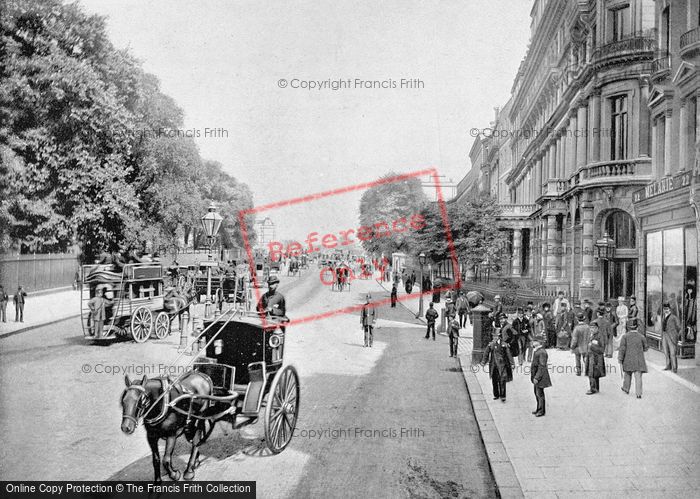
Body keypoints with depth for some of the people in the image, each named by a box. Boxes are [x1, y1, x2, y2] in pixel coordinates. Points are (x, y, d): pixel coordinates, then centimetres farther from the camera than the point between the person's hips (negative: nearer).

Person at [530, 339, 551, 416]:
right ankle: (539, 409, 31)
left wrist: (537, 378, -22)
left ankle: (542, 411, 13)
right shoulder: (537, 351, 9)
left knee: (540, 393, 1)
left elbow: (542, 367, -23)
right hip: (536, 376, 10)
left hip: (540, 376, -10)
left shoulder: (542, 352, -22)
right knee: (536, 393, 18)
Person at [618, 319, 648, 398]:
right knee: (638, 376, -3)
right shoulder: (641, 337, 0)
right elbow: (645, 348, 10)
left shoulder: (625, 336, -5)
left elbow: (622, 348, -10)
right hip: (638, 360, 0)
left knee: (628, 374, 20)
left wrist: (620, 359, -6)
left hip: (628, 359, 0)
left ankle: (626, 388, 35)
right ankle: (638, 393, -10)